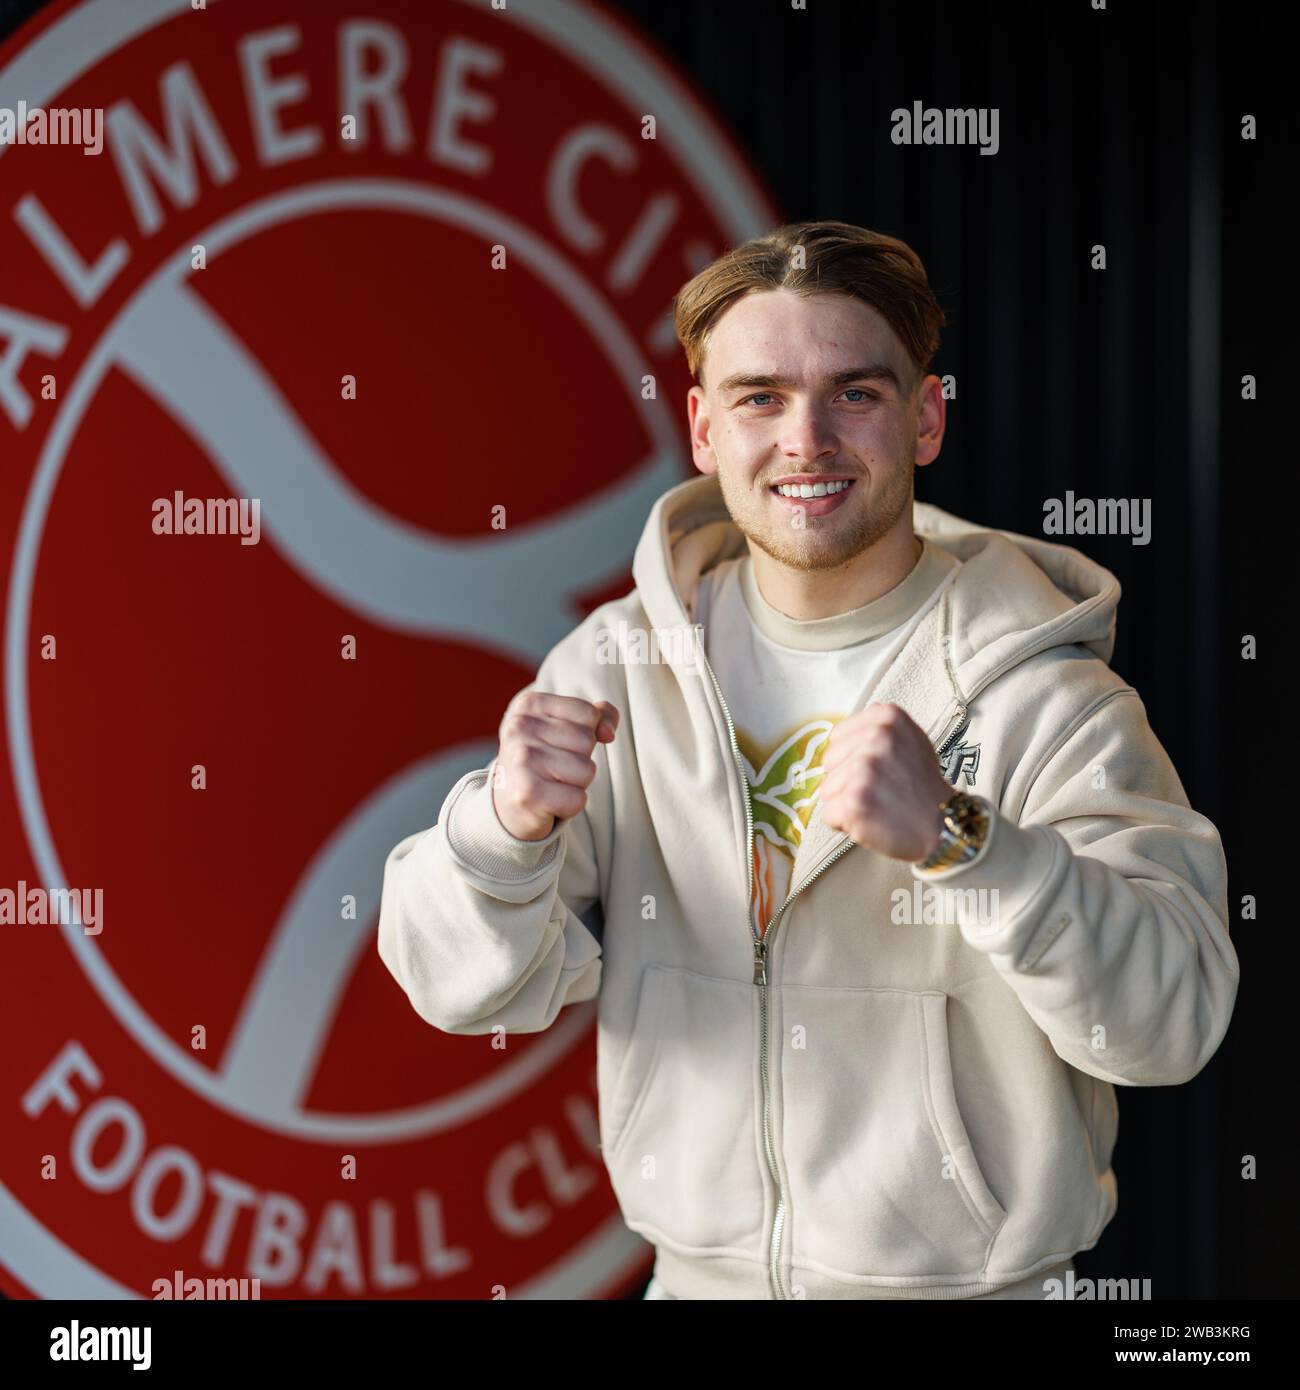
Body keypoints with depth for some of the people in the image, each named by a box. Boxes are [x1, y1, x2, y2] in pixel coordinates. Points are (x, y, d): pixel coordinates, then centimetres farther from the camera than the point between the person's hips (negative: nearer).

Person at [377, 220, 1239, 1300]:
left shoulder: (1042, 693, -15)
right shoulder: (620, 664, -5)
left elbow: (1174, 1020, -23)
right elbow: (463, 988, -9)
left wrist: (958, 839, -37)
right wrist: (503, 826, -29)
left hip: (967, 1278, -2)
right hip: (697, 1267, 3)